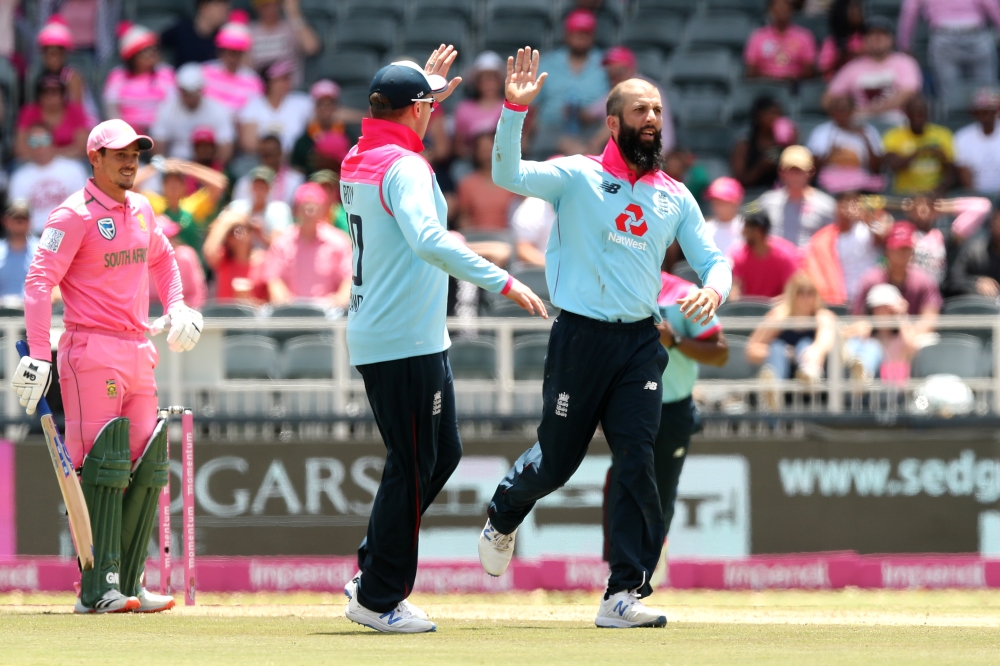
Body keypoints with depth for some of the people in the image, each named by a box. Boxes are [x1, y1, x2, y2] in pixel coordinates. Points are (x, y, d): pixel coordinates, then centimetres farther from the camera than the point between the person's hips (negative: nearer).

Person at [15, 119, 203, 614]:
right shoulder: (75, 215, -9)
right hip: (93, 352, -8)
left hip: (139, 349, 8)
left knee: (147, 470, 6)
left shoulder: (140, 210, 14)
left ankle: (126, 583, 12)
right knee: (103, 467, -13)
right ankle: (98, 589, -13)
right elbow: (39, 280, -14)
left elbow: (161, 259, 32)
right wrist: (38, 355, -23)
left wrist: (175, 309, 15)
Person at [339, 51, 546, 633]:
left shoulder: (357, 163, 11)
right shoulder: (405, 168, -18)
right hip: (405, 342, -10)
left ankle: (373, 574, 21)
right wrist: (502, 281, -37)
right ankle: (378, 599, 3)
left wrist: (430, 93, 35)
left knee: (443, 453, 18)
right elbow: (428, 240, -35)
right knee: (414, 466, -3)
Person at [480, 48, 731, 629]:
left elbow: (712, 259, 12)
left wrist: (714, 289, -12)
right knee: (557, 460, 5)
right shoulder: (577, 177, -1)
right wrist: (515, 109, -29)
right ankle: (504, 515, 40)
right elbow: (508, 175, -16)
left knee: (639, 463, -8)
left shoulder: (675, 198, 12)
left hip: (641, 342, 3)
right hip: (581, 337, -3)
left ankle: (625, 594, -8)